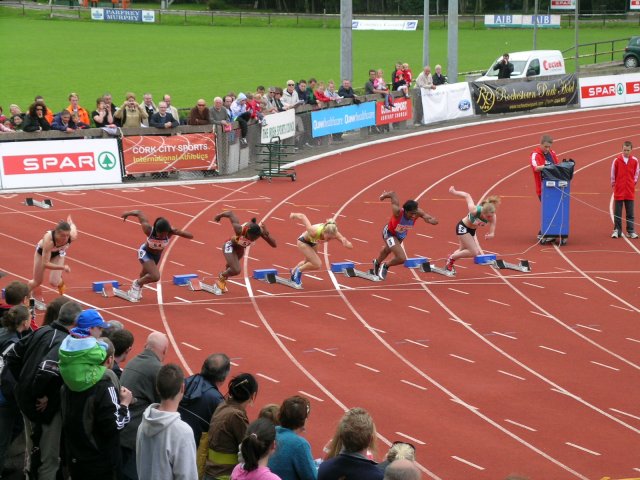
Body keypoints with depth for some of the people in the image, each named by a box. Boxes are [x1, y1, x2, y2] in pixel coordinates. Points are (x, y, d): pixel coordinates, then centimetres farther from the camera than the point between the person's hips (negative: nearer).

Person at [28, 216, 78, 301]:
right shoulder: (48, 239, -48)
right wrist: (62, 267, -50)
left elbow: (72, 227, -12)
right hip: (42, 251, -2)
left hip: (58, 253, 2)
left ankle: (61, 283, 27)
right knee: (37, 282, 12)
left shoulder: (72, 236, -39)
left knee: (54, 282, -12)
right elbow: (45, 264, -42)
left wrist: (70, 222, 12)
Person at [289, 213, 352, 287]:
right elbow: (302, 216, -34)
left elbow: (350, 246, -33)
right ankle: (299, 270, 9)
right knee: (317, 264, -18)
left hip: (313, 243, 6)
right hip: (303, 242, -6)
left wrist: (345, 242, -57)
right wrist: (294, 215, -12)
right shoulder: (314, 231, -46)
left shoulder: (334, 234, -35)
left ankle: (294, 271, 60)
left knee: (308, 262, 30)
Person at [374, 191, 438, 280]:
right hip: (390, 234, -6)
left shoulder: (418, 212, -34)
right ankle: (385, 266, 11)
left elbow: (435, 221, -31)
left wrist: (429, 220, -55)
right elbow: (393, 194, -32)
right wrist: (384, 195, -10)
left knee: (387, 250, 35)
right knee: (402, 258, -21)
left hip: (401, 235, 6)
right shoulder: (398, 211, -45)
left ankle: (377, 263, 68)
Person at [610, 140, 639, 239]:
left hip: (630, 191, 1)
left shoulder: (634, 160, -1)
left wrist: (634, 182, 7)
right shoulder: (617, 160, -6)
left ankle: (631, 231, 11)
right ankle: (617, 230, 11)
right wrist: (613, 184, 5)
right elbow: (612, 174, 2)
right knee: (617, 213, 4)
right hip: (619, 190, -1)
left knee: (630, 213, 6)